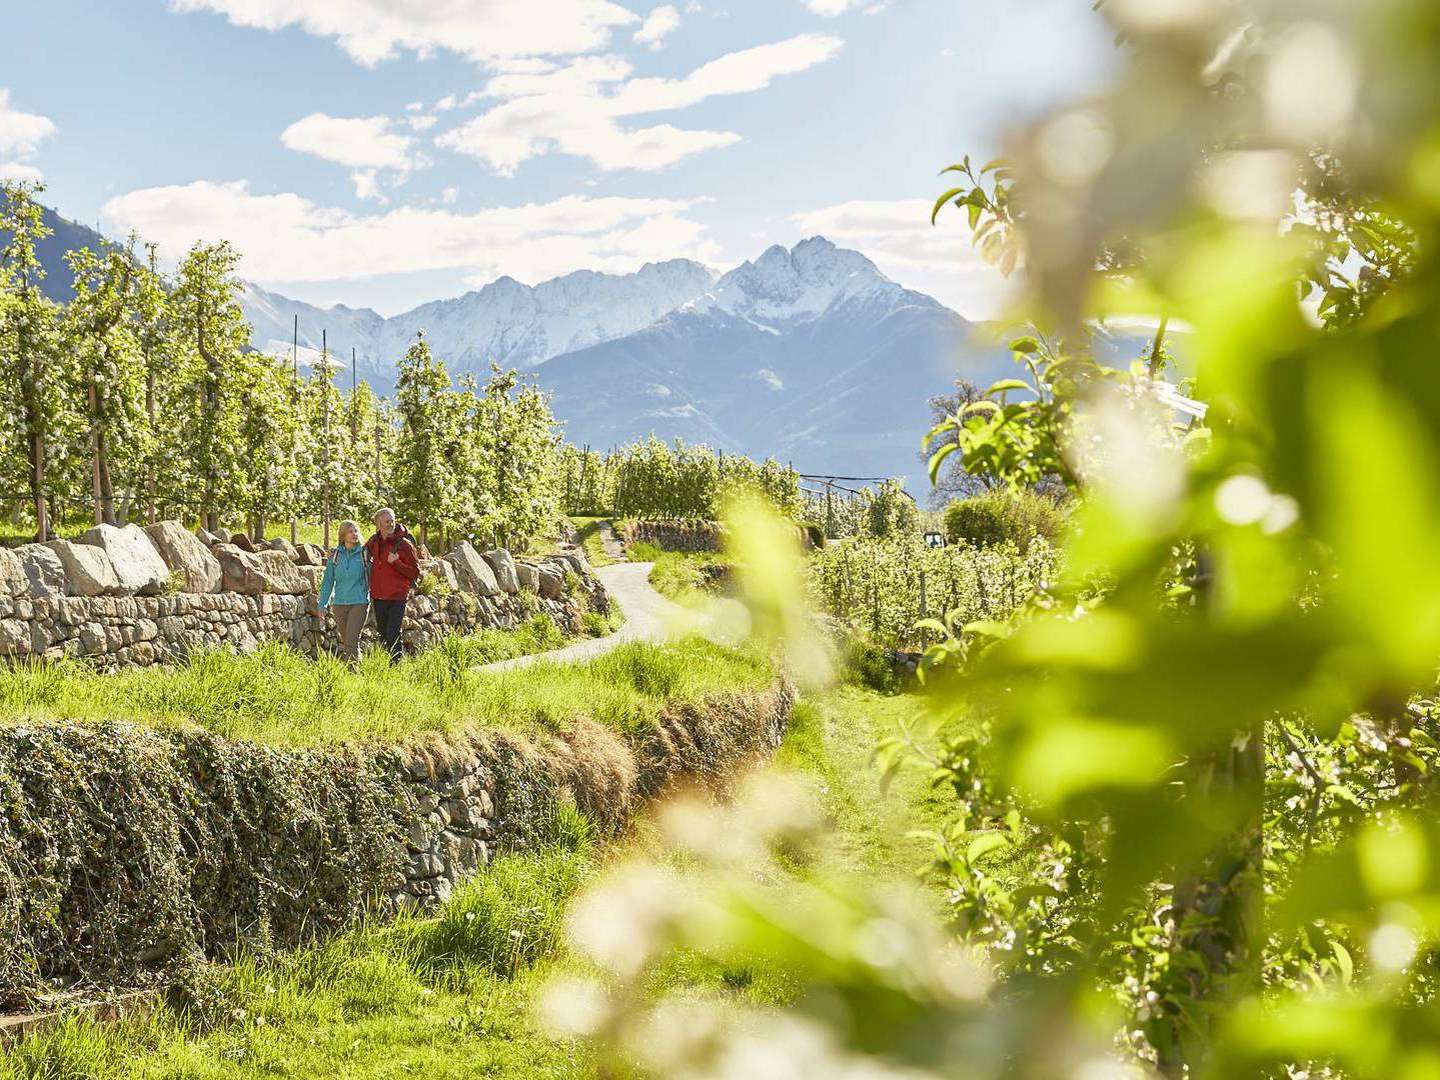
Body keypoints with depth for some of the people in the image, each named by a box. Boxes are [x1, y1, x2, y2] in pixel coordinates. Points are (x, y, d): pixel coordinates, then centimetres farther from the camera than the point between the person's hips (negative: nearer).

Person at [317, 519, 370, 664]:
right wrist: (322, 604, 7)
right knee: (345, 640, 12)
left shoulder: (364, 553, 0)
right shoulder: (335, 555, 5)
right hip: (339, 603, 3)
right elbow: (328, 580, 10)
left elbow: (371, 576, 4)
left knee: (352, 640, -13)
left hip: (359, 602, -3)